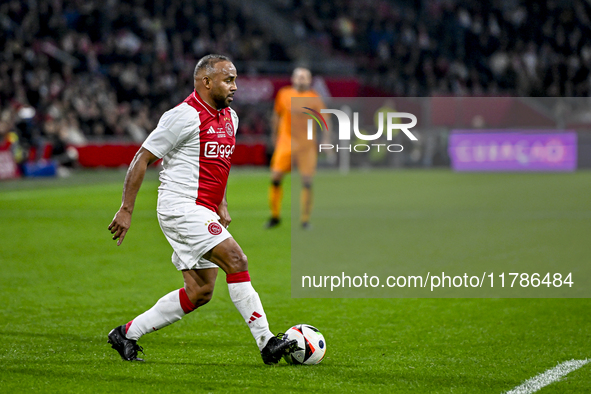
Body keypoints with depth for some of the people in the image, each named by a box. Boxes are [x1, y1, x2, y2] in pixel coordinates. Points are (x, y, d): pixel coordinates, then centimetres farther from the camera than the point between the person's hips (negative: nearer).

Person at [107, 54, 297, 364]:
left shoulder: (230, 118, 13)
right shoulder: (185, 116, -14)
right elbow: (142, 159, -11)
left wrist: (222, 206, 20)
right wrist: (126, 209, -12)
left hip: (203, 212, 10)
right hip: (182, 208, -9)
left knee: (200, 291, 6)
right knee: (236, 260, -19)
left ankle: (127, 334, 16)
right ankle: (267, 343, -17)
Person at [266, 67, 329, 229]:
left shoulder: (314, 98, 0)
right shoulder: (283, 94, 6)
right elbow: (277, 115, 19)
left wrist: (326, 139, -10)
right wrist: (275, 134, 21)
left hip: (306, 144, -1)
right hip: (285, 141, 1)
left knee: (307, 181, -9)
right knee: (275, 178, -7)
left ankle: (305, 219, 2)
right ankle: (275, 216, 8)